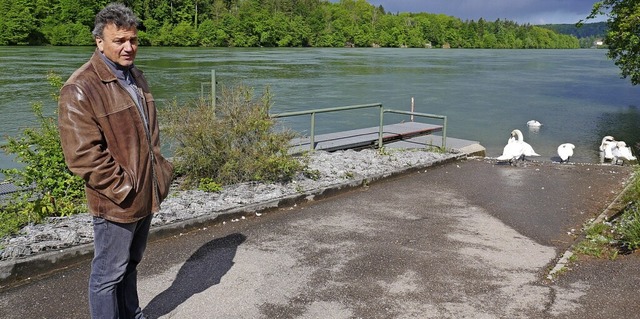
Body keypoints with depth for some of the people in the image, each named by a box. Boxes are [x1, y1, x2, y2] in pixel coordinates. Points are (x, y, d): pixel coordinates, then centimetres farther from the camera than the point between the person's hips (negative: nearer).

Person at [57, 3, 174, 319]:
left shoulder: (135, 77, 10)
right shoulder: (80, 89, -19)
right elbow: (82, 154, -22)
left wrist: (160, 169, 11)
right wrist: (121, 188, -19)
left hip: (145, 195, 9)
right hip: (115, 203, -8)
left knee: (131, 263, 25)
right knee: (109, 274, 8)